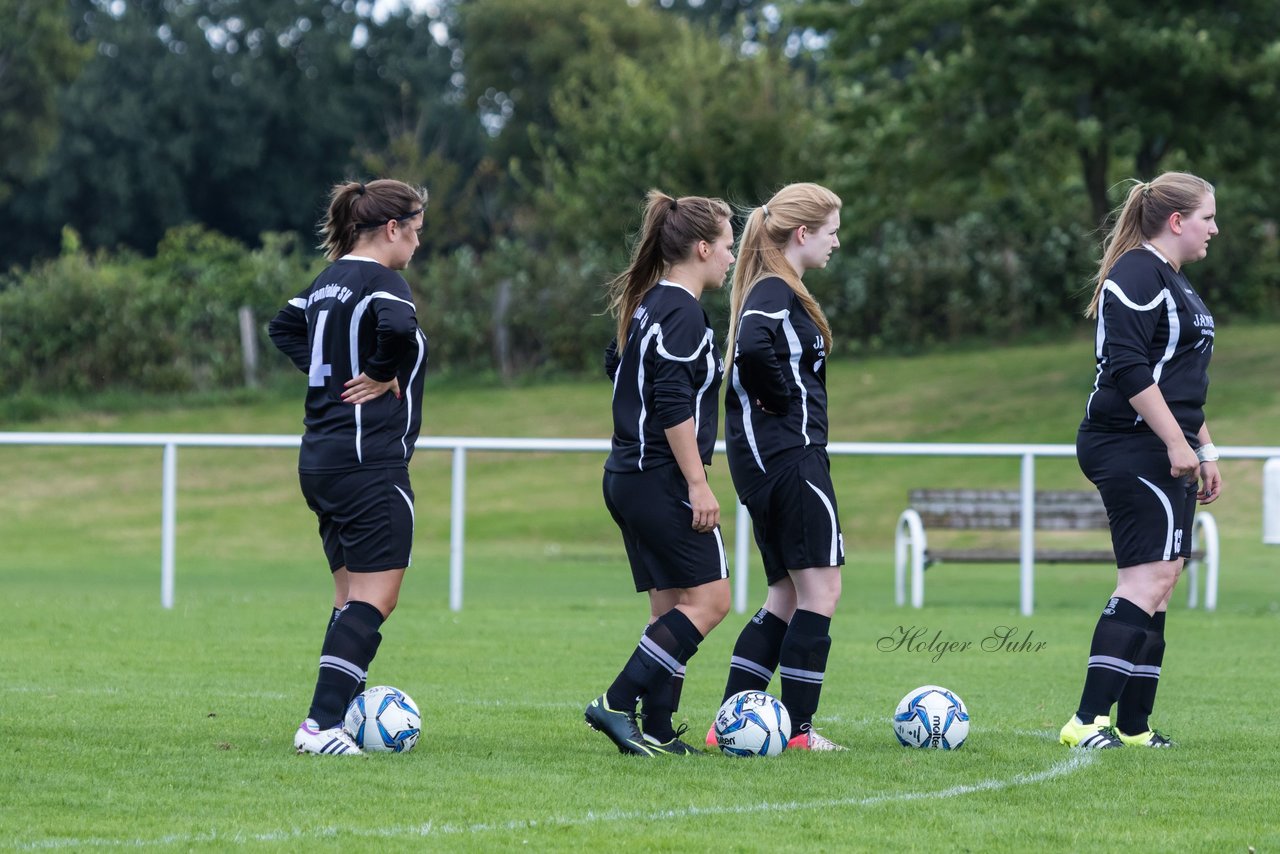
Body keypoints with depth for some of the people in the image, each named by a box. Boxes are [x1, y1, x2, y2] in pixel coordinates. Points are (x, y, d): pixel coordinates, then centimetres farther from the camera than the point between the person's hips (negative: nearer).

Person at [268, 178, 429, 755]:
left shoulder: (331, 280, 14)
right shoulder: (379, 281, -12)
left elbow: (285, 328, 30)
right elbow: (398, 327, -34)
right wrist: (383, 375, -16)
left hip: (321, 462, 9)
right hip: (370, 463, -9)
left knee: (352, 596, 15)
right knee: (374, 599, -9)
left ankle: (340, 711, 15)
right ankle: (323, 722, -17)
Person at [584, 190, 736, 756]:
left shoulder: (647, 305, 15)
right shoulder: (682, 312, -14)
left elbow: (616, 365, 29)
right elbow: (673, 405, -21)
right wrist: (698, 483, -20)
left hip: (627, 477, 10)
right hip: (662, 481, -10)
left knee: (671, 605, 10)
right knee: (708, 599, -8)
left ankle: (656, 732, 7)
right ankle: (617, 704, -13)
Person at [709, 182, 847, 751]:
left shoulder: (771, 291, 17)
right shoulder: (776, 294, -14)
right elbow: (752, 348, -32)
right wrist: (783, 397, -17)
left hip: (760, 463, 10)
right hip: (790, 454, -10)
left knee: (788, 595, 13)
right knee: (819, 591, -6)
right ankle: (798, 730, -6)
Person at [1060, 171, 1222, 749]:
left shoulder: (1174, 282, 22)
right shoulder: (1138, 274, -12)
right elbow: (1128, 368, -21)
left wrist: (1204, 450, 28)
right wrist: (1178, 442, -22)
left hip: (1165, 451, 11)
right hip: (1131, 446, -11)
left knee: (1159, 583, 9)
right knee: (1149, 577, -16)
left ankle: (1133, 726, 11)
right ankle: (1087, 721, -20)